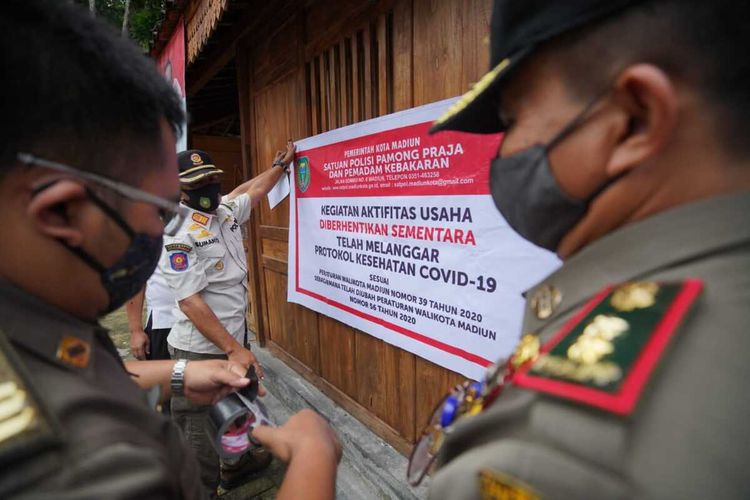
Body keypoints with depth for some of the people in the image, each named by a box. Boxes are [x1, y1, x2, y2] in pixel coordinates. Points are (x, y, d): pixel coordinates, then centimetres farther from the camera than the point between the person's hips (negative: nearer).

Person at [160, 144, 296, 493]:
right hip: (201, 350, -9)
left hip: (231, 338, 9)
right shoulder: (179, 234, -20)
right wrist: (234, 348, -24)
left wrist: (281, 163, 31)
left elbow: (255, 190, 23)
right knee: (201, 431, 2)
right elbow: (190, 301, -23)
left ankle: (236, 463, 51)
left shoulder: (226, 211, 3)